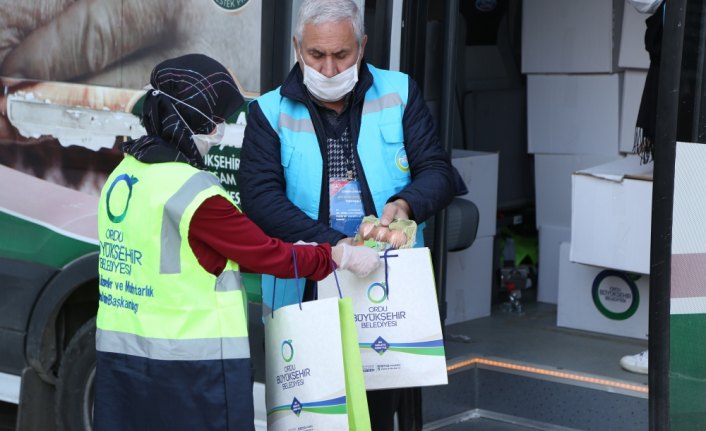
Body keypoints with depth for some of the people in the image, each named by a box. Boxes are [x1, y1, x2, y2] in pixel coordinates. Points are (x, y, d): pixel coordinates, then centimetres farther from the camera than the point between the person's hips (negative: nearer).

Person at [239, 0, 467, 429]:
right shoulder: (270, 113, 0)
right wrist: (332, 243, -23)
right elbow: (260, 195, -11)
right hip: (306, 294, -1)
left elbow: (436, 169, 2)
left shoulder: (400, 94, 5)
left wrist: (404, 205, -21)